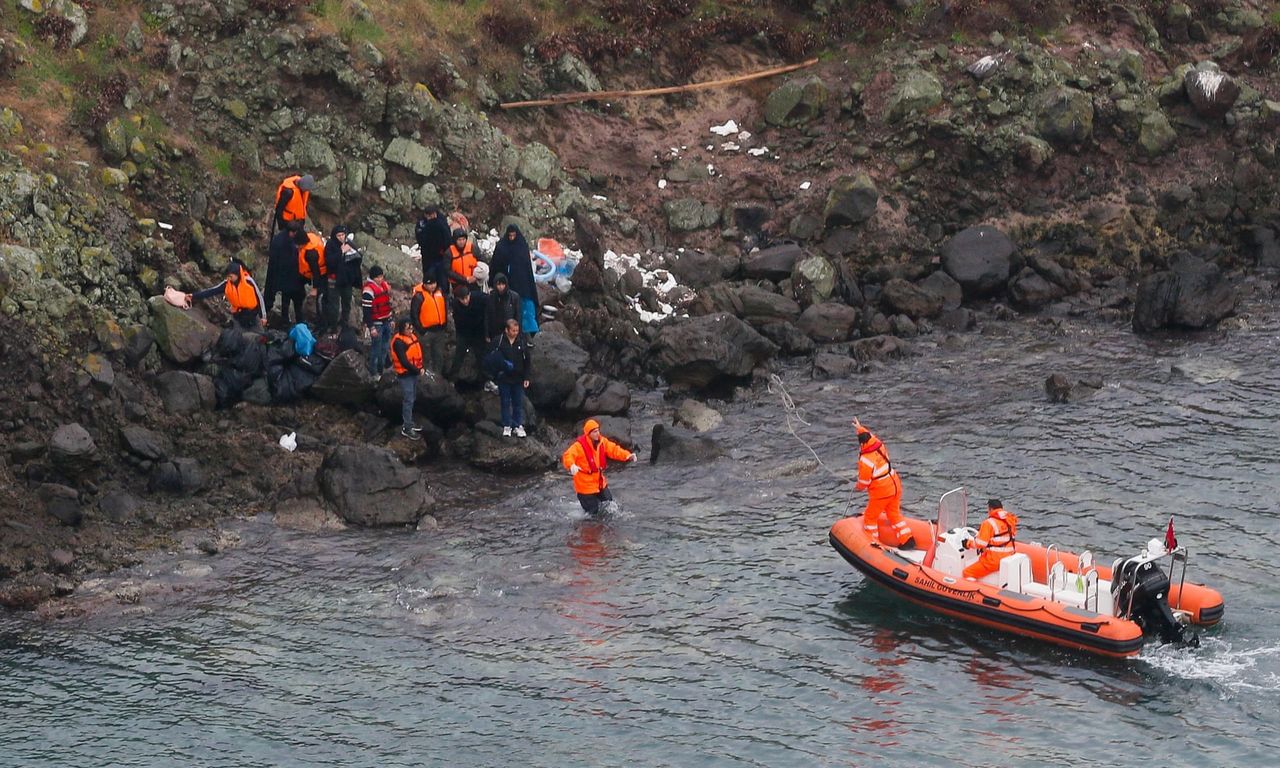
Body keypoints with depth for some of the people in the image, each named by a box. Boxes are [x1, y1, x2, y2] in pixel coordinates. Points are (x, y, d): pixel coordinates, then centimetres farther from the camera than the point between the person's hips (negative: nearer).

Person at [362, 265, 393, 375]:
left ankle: (382, 368, 30)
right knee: (376, 348, -4)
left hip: (386, 322, 8)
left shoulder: (385, 284, 7)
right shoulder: (369, 290, -19)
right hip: (376, 324, -8)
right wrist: (371, 327, -19)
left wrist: (391, 320, 20)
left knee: (386, 347, 16)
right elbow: (366, 310, -19)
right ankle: (374, 372, 6)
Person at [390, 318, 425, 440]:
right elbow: (404, 361, -23)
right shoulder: (399, 342, -20)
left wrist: (421, 367, -1)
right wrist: (417, 370, -17)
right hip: (405, 374, -9)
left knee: (411, 399, 18)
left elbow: (418, 353, 13)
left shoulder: (412, 337, 6)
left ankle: (408, 423, 31)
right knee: (408, 400, -5)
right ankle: (407, 429, 0)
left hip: (414, 373, 9)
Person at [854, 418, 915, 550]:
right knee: (895, 514, 19)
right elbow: (870, 436, 23)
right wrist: (860, 428, 38)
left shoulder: (866, 459, -22)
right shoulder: (879, 445, -2)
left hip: (881, 492, -8)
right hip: (895, 485, 8)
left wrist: (858, 487, 8)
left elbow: (864, 480, -14)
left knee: (870, 517, 10)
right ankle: (907, 540, 18)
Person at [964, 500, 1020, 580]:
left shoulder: (989, 523, -14)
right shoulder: (1010, 521, 7)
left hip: (994, 561, -8)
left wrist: (968, 543, 3)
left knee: (967, 573, -1)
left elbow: (980, 543, -16)